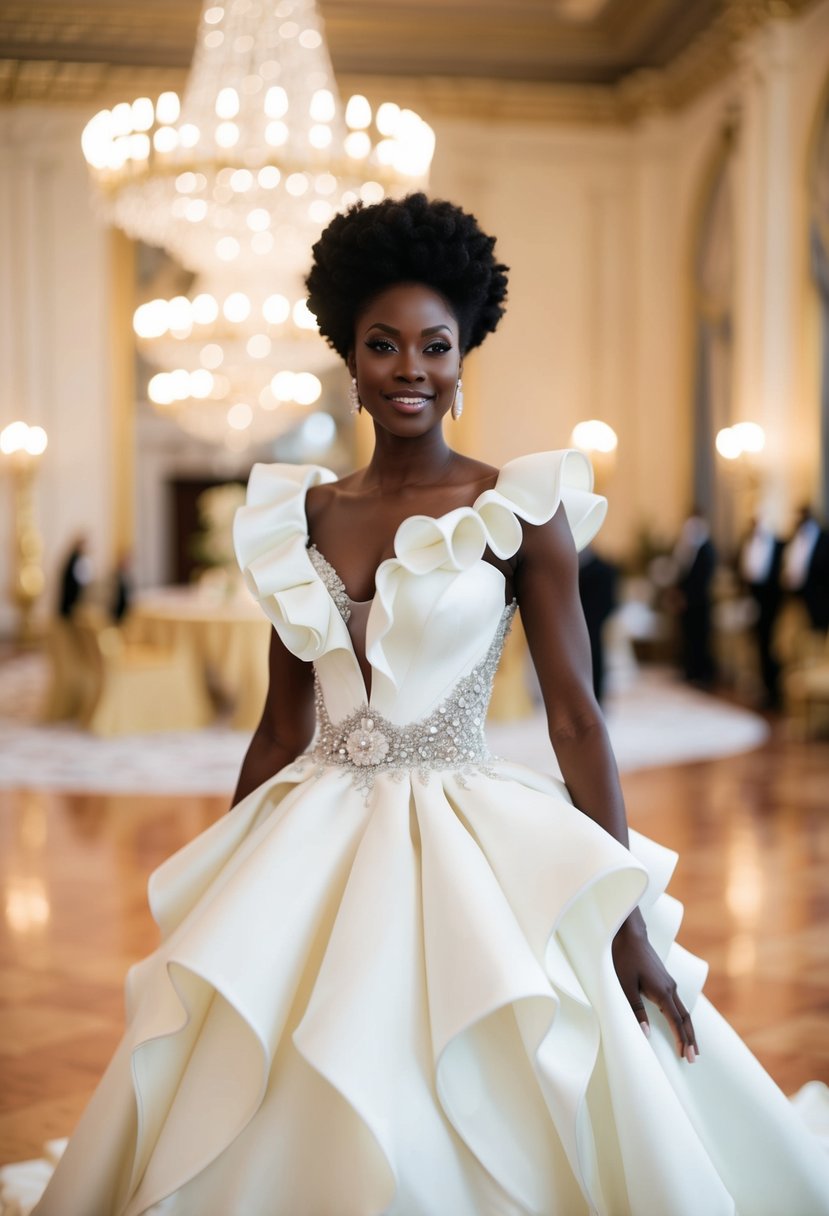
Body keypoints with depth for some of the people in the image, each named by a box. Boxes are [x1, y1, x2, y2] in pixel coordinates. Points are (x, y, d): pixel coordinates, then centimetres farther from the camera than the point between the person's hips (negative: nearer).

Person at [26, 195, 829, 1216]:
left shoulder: (522, 510, -5)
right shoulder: (300, 516, 6)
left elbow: (575, 718, -7)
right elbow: (281, 729, 12)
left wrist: (628, 922, -11)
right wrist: (221, 899, 14)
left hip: (469, 847, -3)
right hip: (309, 852, 4)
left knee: (485, 1131, -4)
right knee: (269, 1118, 5)